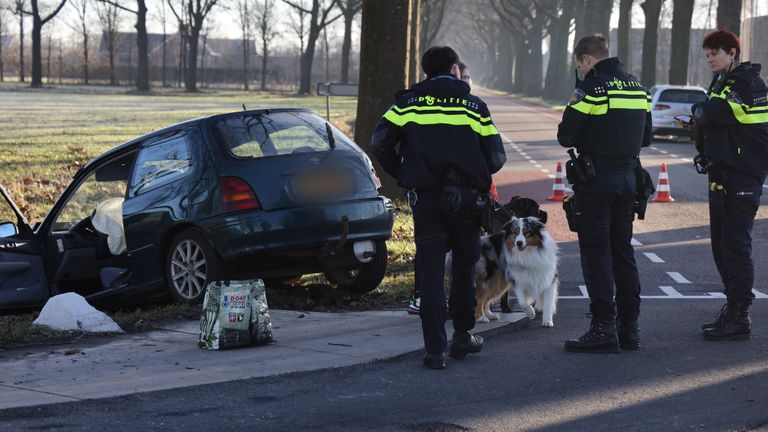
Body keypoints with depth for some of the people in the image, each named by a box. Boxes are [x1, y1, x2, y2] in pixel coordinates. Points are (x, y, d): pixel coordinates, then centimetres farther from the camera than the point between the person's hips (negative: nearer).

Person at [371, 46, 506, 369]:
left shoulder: (408, 103, 4)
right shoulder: (474, 105, 3)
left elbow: (380, 143, -6)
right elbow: (496, 158, 1)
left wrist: (401, 176, 6)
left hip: (426, 200, 0)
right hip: (467, 198, 0)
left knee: (431, 273, 2)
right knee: (464, 269, 18)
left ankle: (435, 349, -4)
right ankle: (462, 336, 26)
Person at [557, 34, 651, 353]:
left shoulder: (591, 88, -12)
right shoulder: (638, 88, 11)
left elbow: (565, 135, -12)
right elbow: (645, 137, 17)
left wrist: (581, 141, 7)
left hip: (596, 180, -7)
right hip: (628, 178, 7)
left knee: (596, 255, -3)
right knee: (623, 253, 13)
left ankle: (604, 329, -6)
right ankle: (629, 328, 15)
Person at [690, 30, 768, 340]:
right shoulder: (722, 83, 19)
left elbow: (715, 112, -24)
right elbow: (706, 120, 15)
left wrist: (700, 111, -4)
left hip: (742, 178, -10)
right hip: (722, 177, 10)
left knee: (735, 245, -10)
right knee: (722, 246, 12)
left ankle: (739, 318, -8)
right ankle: (733, 309, 19)